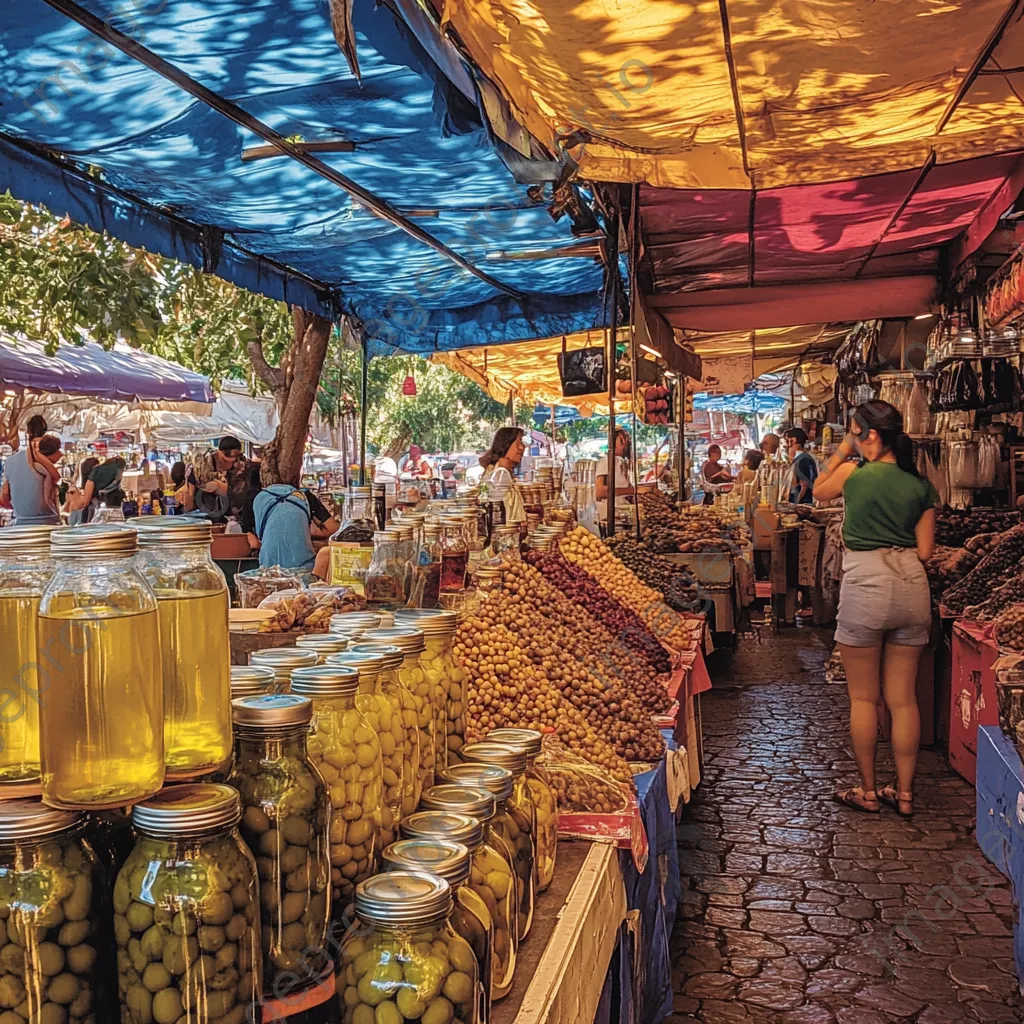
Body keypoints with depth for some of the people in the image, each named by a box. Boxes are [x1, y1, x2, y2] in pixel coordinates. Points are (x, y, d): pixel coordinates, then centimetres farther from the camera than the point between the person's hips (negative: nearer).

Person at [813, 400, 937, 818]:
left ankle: (867, 791, 17)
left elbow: (819, 490, 12)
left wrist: (843, 451, 13)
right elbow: (924, 551, 5)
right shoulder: (920, 486, 4)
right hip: (912, 586, 4)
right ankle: (904, 793, 19)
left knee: (863, 697, 9)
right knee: (904, 697, 12)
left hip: (865, 585, -4)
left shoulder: (854, 472, -9)